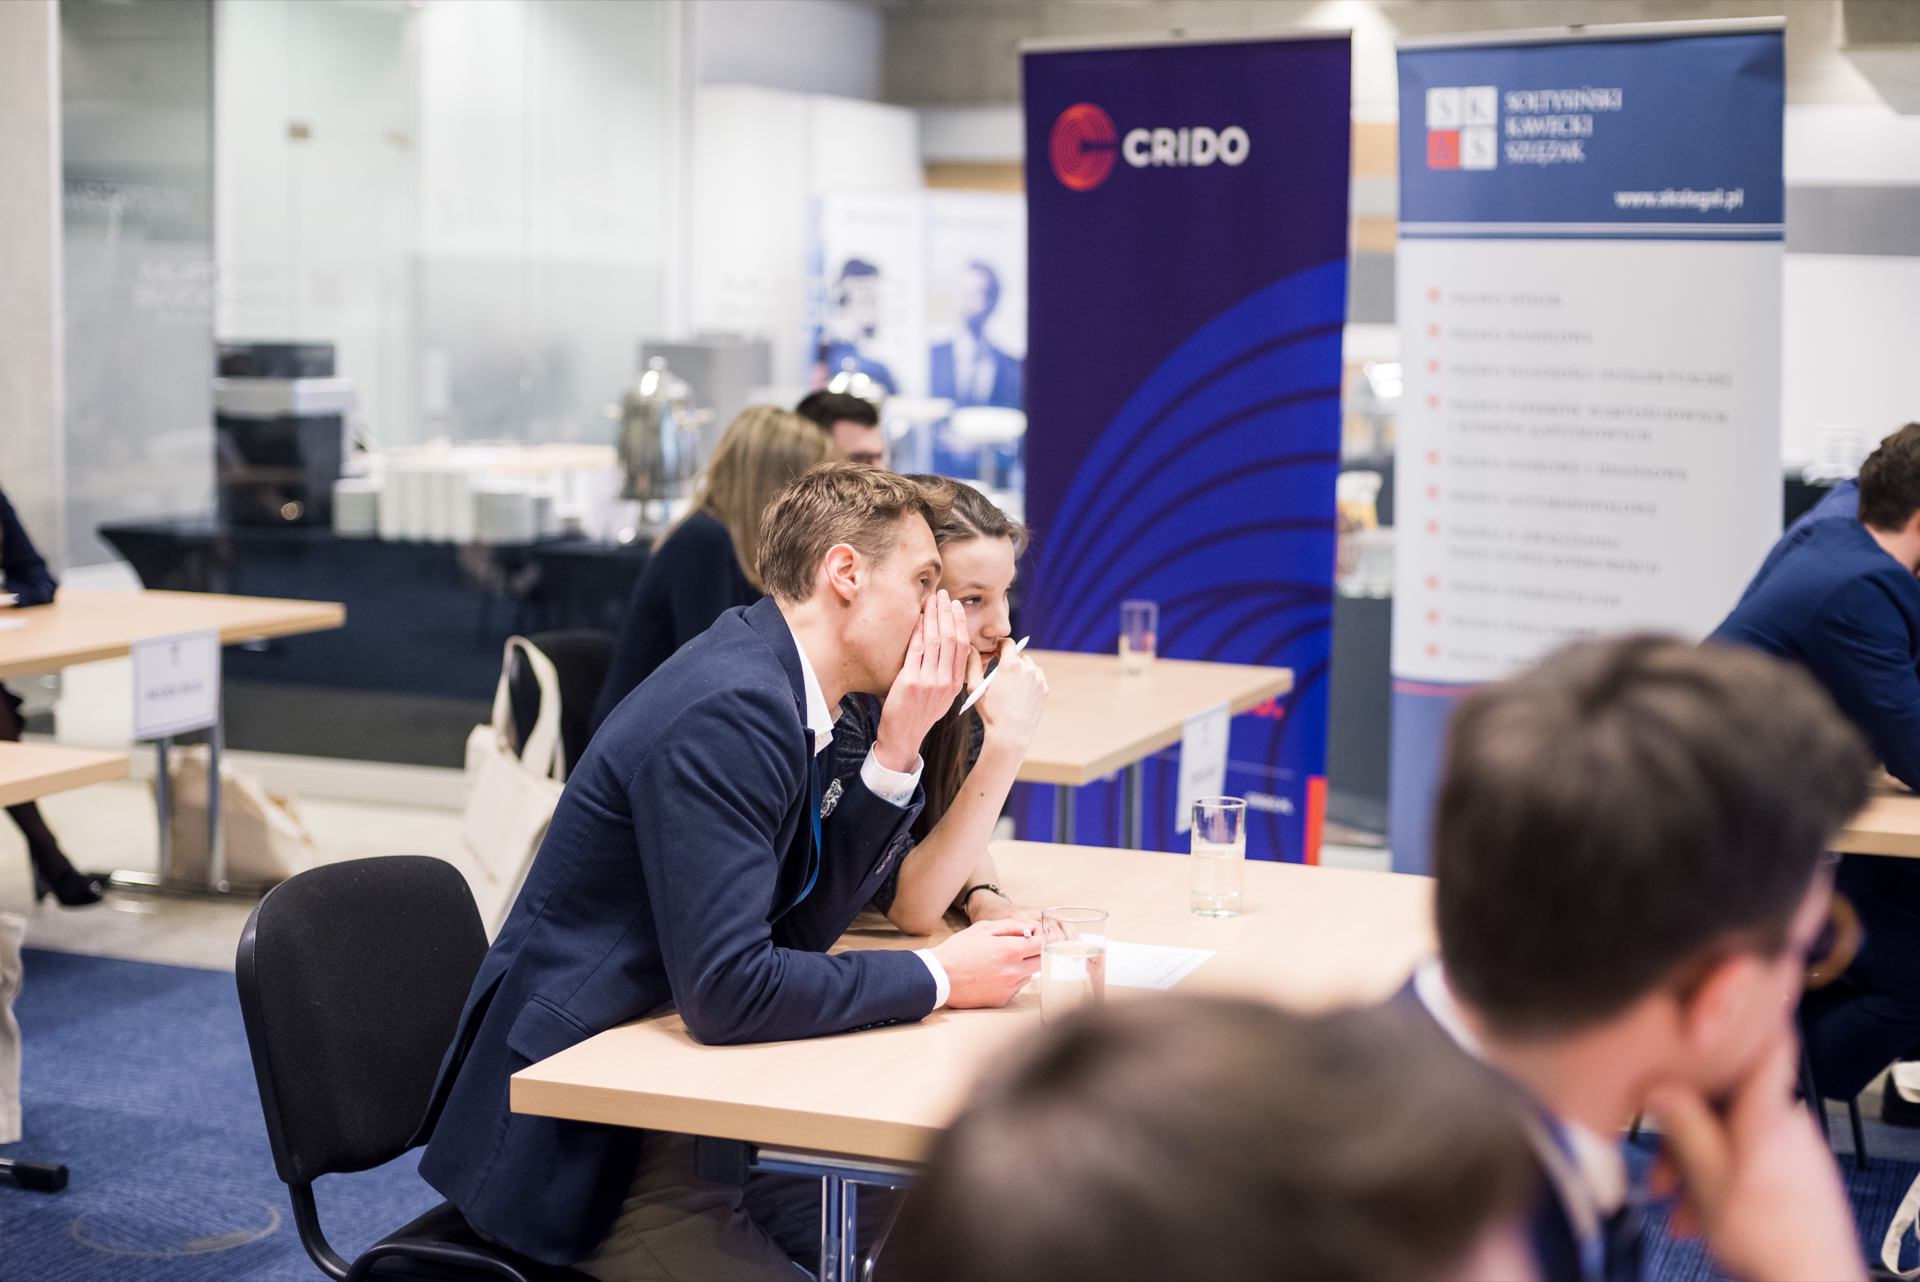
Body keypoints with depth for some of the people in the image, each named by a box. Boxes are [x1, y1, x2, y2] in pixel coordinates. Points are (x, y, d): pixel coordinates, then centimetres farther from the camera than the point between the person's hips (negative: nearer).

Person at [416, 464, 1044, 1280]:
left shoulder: (777, 690, 6)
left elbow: (803, 922, 9)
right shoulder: (728, 709, -23)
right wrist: (937, 978, -17)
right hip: (572, 1143, -10)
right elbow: (727, 989, -28)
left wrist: (897, 748, -1)